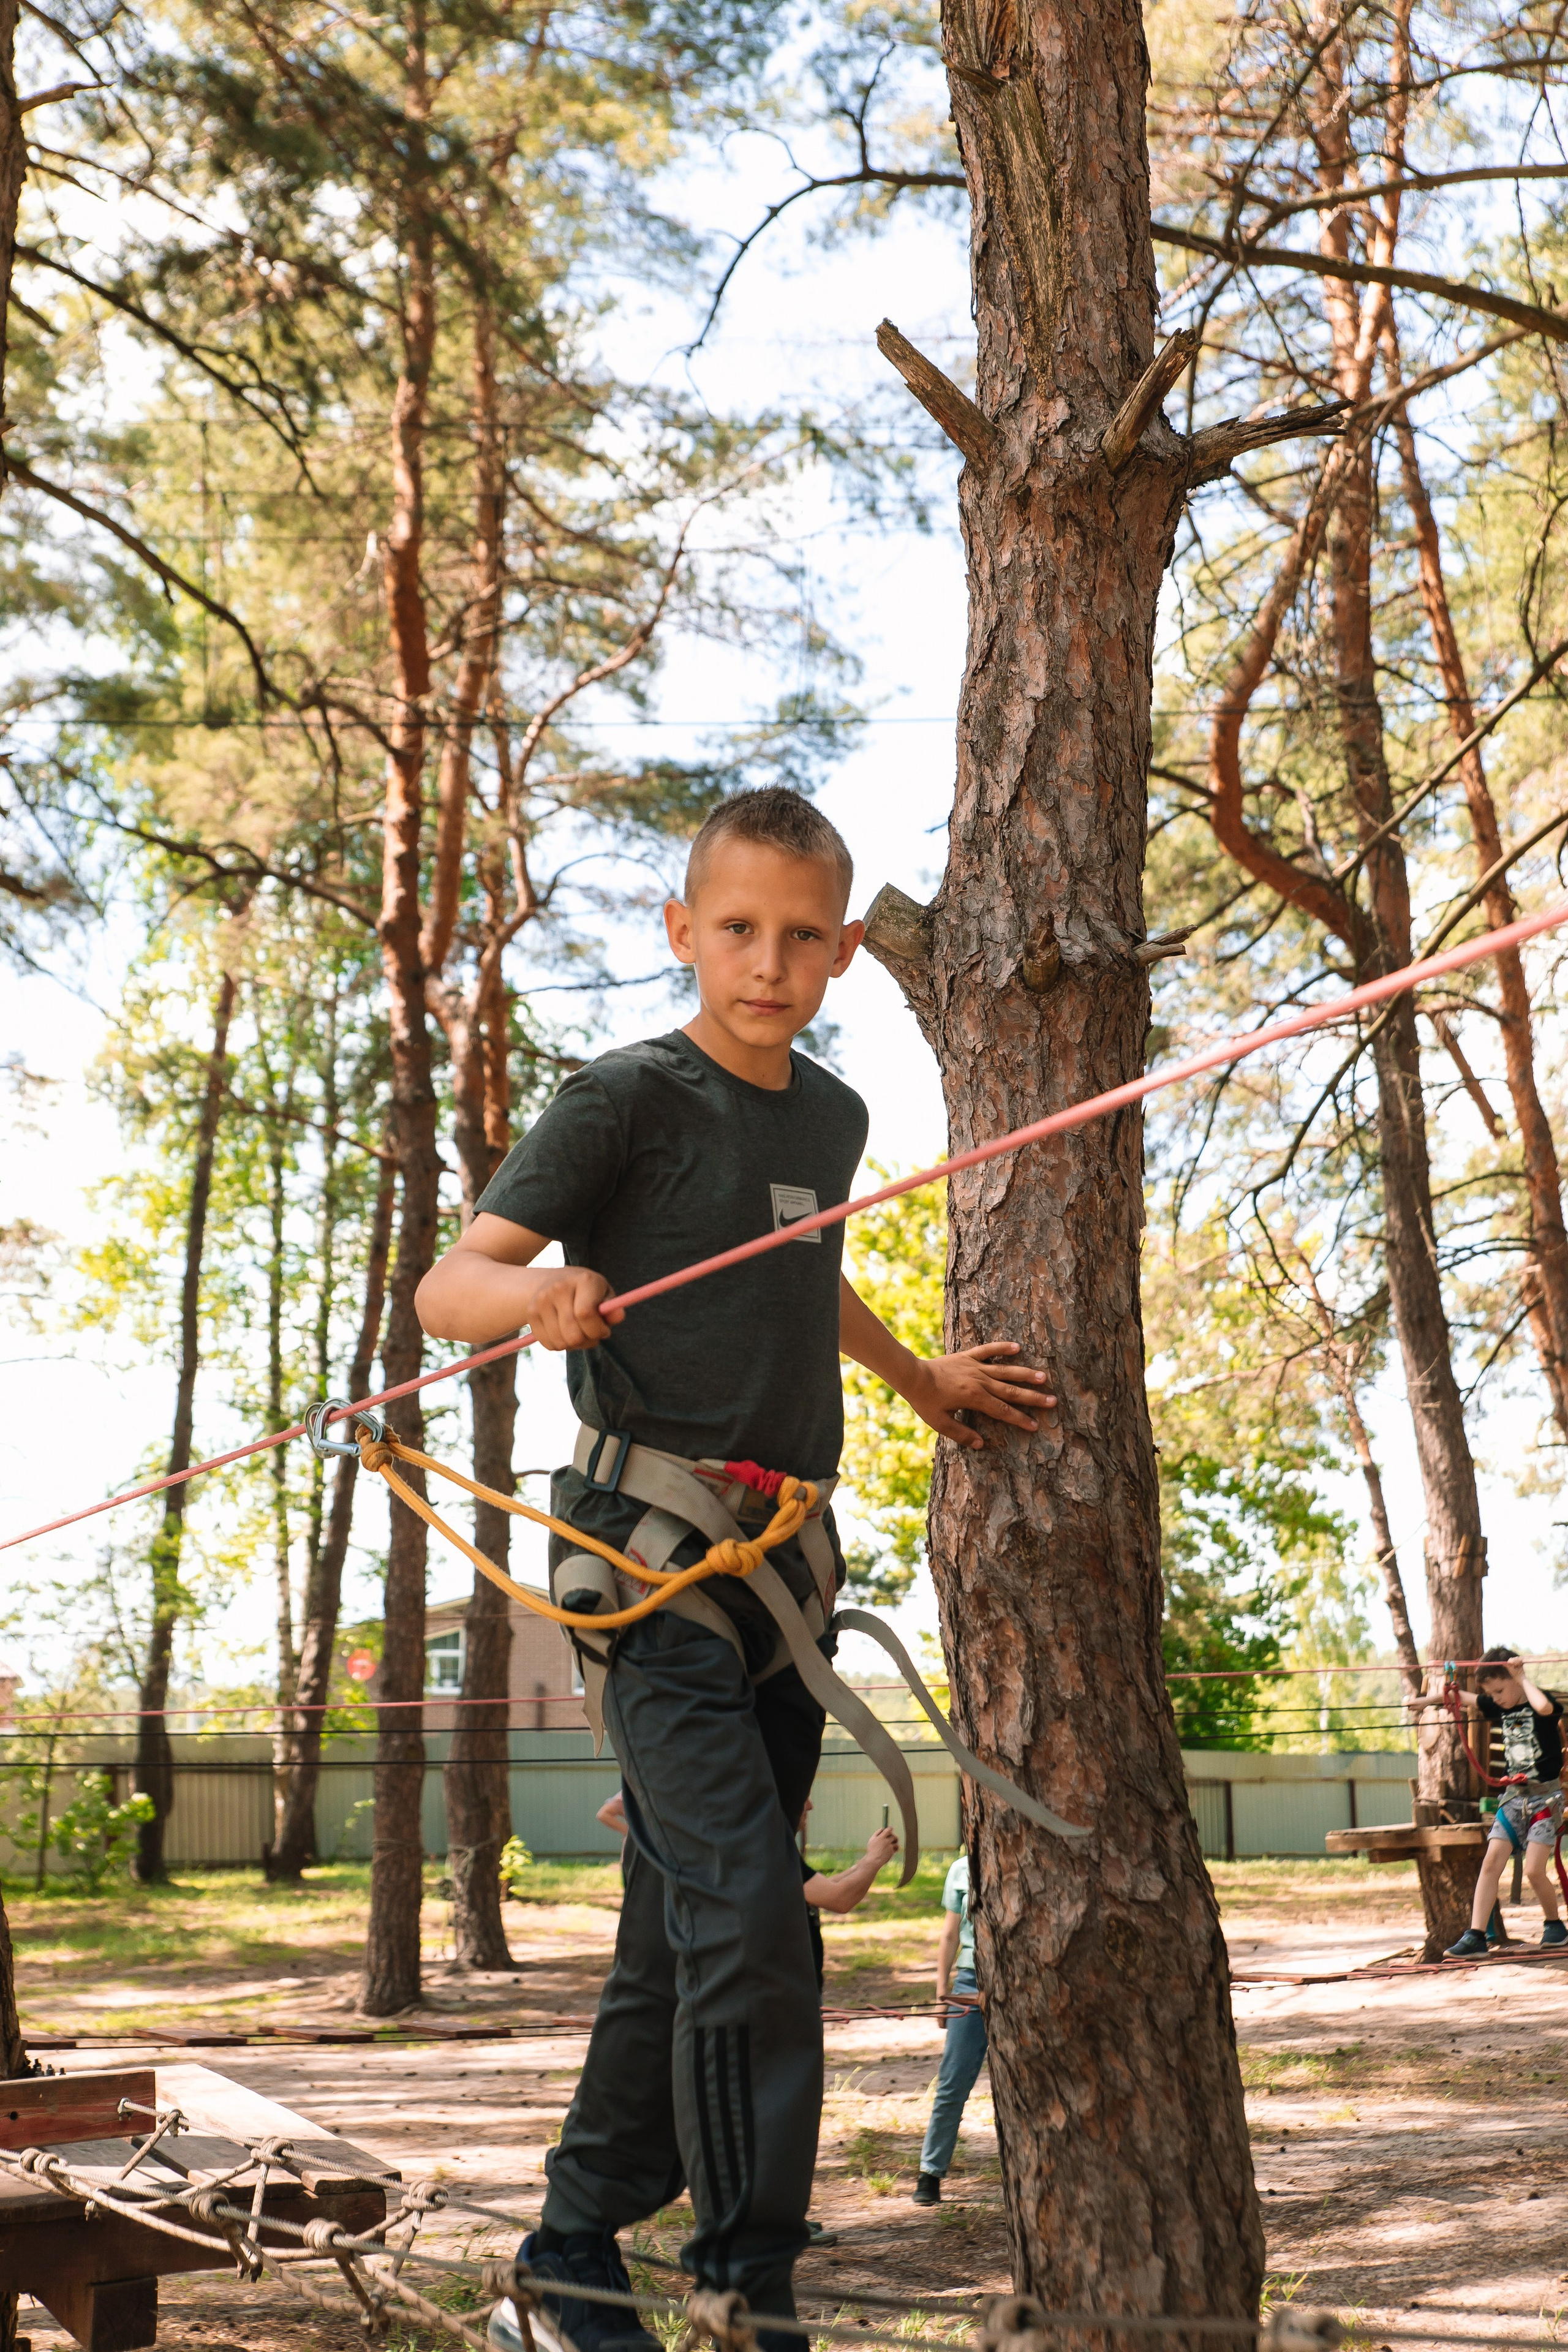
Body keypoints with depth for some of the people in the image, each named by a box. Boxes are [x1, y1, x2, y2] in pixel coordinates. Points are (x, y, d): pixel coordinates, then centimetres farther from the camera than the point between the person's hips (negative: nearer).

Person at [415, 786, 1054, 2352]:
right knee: (749, 1917, -18)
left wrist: (920, 1379, 32)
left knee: (682, 1932, 10)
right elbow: (445, 1287, -11)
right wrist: (536, 1292, -31)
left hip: (785, 1561, 7)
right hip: (654, 1542, -7)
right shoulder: (627, 1097, -6)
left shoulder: (832, 1118, 15)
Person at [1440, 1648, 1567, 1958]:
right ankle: (1475, 1935, -8)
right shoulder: (1499, 1707, 7)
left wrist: (1522, 1677, -23)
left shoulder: (1541, 1701, -11)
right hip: (1514, 1797, 6)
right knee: (1491, 1863, -6)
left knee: (1534, 1870, -12)